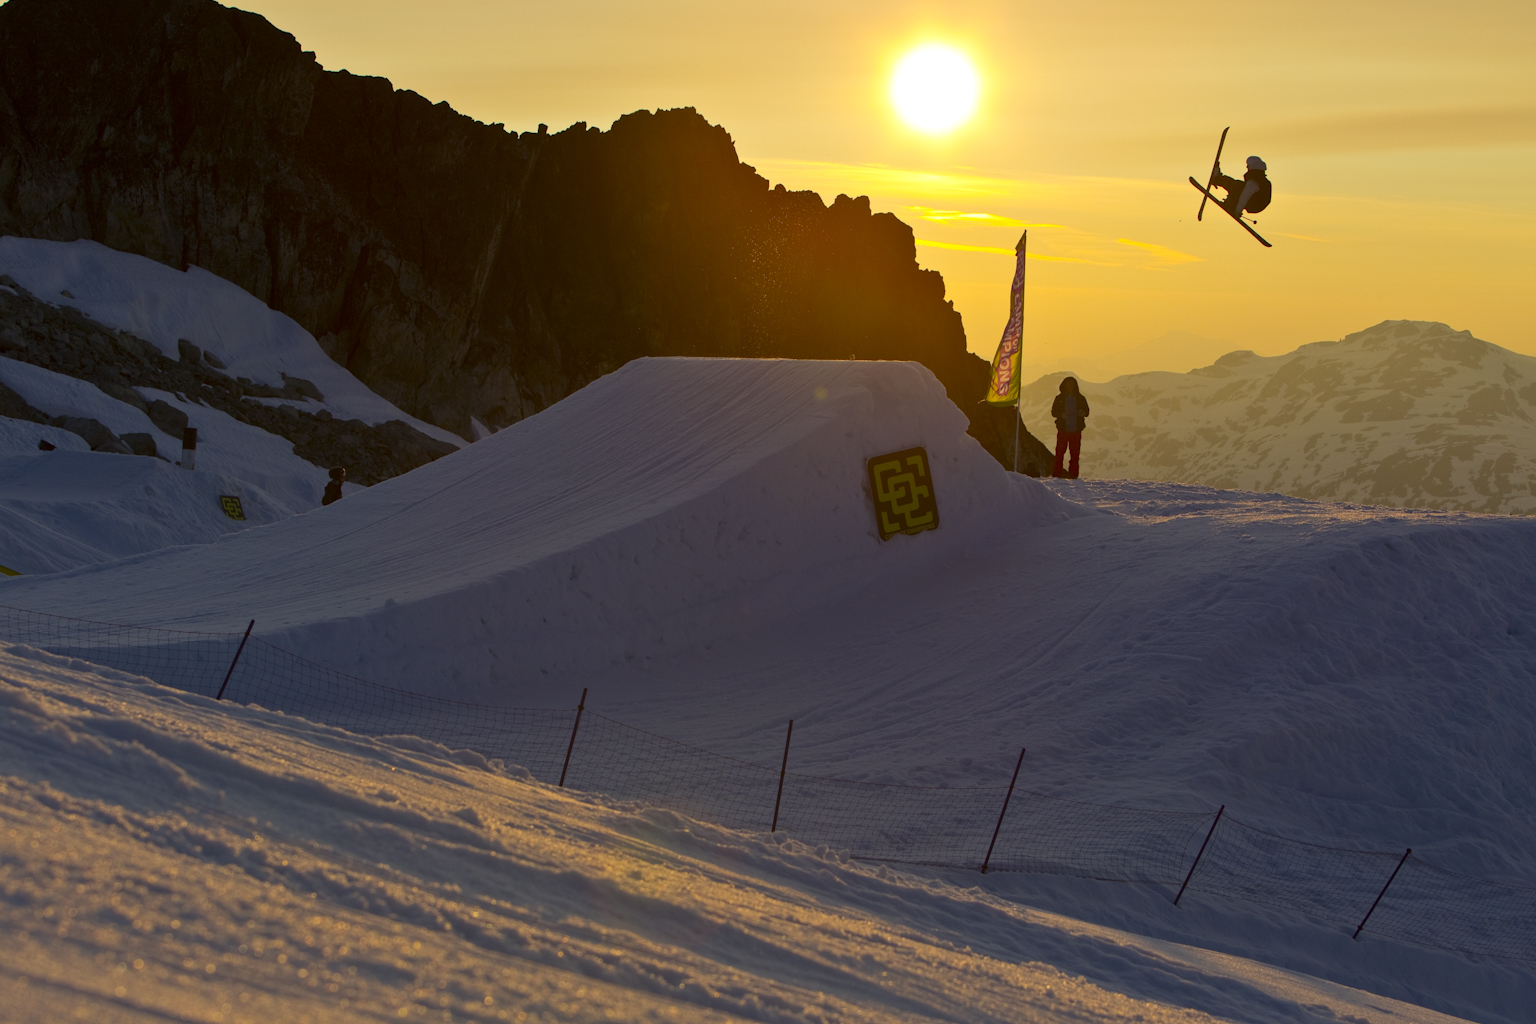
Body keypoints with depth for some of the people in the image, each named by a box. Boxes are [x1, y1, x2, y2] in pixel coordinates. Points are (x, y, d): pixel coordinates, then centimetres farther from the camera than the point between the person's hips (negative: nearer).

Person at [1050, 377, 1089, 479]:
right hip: (1063, 429, -1)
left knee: (1075, 453, -1)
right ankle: (1057, 472, -2)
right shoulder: (1060, 398, 6)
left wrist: (1083, 413, -11)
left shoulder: (1080, 398, 8)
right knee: (1060, 451, -6)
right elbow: (1053, 412, 5)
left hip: (1076, 430, 1)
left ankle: (1073, 474, 3)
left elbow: (1087, 411, 12)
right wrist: (1061, 415, -15)